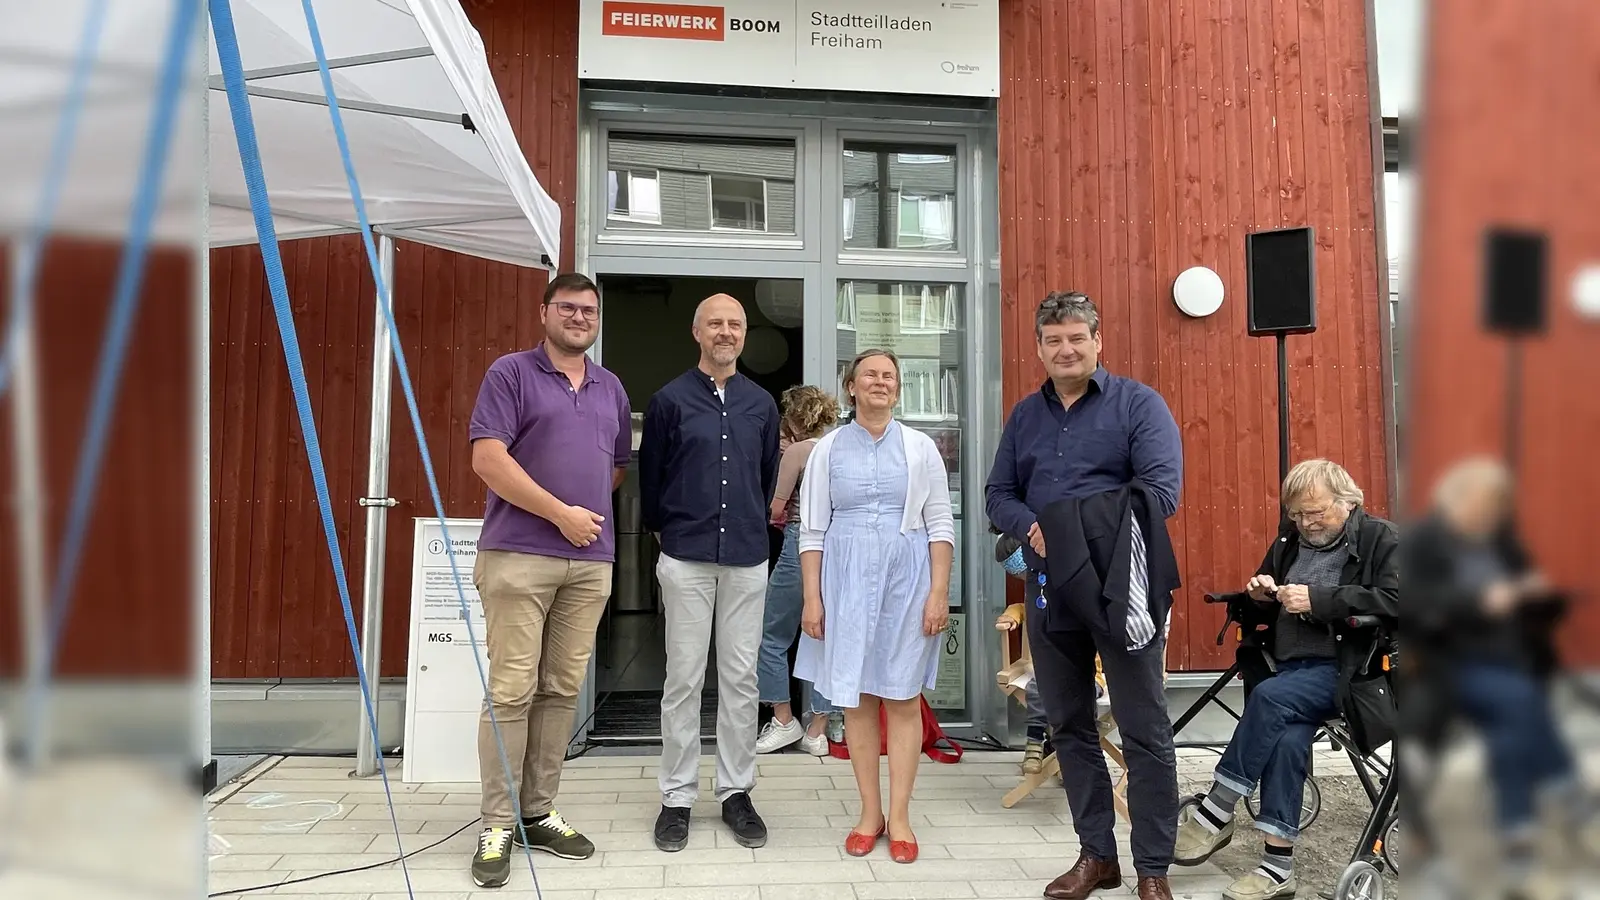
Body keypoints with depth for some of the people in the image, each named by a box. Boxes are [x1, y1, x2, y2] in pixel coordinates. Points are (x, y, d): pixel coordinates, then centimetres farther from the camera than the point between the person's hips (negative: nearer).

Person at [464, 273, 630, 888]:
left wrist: (594, 511, 9)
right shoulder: (511, 373, 0)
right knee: (512, 690, -4)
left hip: (592, 561, 5)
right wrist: (561, 513, -12)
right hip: (519, 555, -5)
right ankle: (498, 824, 7)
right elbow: (488, 459, -11)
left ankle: (538, 813, 19)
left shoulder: (611, 388, 17)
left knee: (563, 691, 8)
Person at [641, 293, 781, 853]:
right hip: (686, 559, -2)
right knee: (683, 680, 3)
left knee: (741, 679, 8)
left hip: (747, 559, 2)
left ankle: (736, 791, 20)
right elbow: (649, 477, 8)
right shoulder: (670, 400, 0)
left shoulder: (762, 404, 8)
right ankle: (677, 796, 15)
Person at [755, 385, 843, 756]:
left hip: (801, 547, -6)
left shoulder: (797, 450, -7)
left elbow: (776, 508, -7)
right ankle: (818, 730, 13)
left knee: (772, 637, 9)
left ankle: (784, 720, 14)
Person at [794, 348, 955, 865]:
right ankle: (870, 812, 19)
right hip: (847, 580, 1)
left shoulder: (920, 448, 4)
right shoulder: (828, 449, 5)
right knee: (856, 698, 6)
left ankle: (899, 817, 15)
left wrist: (939, 593, -5)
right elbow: (812, 530, 4)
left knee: (903, 699, 3)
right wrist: (812, 599, -1)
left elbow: (940, 526, 2)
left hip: (906, 580, 0)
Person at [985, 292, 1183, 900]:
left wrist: (1101, 531, -26)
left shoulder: (1137, 404, -3)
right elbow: (999, 495, 10)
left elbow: (1162, 486, -15)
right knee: (1070, 728, 13)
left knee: (1145, 732, 2)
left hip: (1121, 589, -5)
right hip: (1049, 591, 5)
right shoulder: (1025, 415, 12)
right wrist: (1031, 527, -11)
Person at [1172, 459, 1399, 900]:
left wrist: (1318, 600, -19)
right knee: (1287, 739, -26)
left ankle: (1215, 814, -20)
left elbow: (1396, 600, -16)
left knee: (1270, 697, -31)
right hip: (1289, 668, 5)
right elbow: (1267, 610, 29)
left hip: (1345, 668, -4)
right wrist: (1262, 594, 4)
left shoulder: (1382, 538, 1)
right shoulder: (1289, 540, 17)